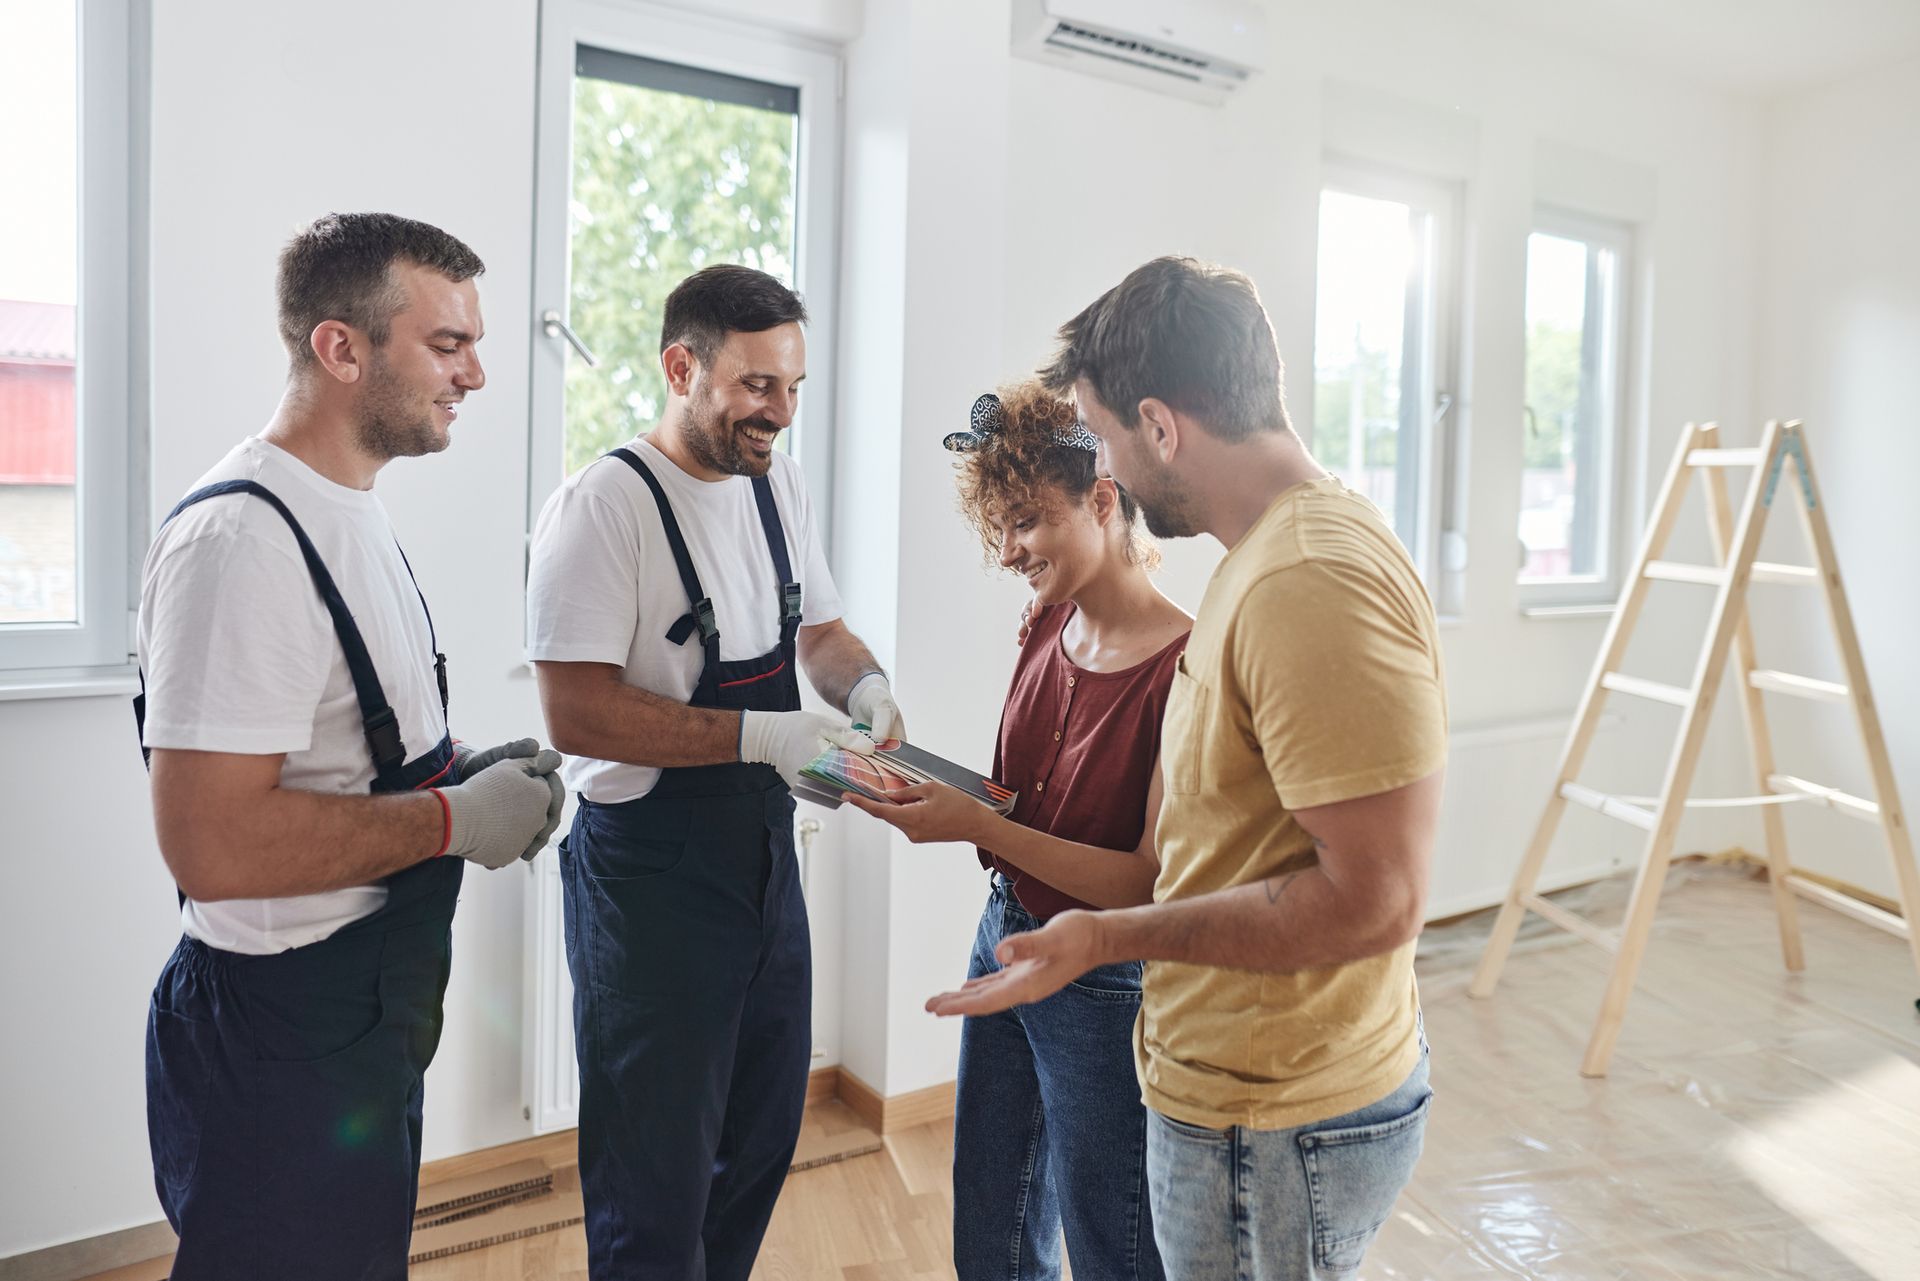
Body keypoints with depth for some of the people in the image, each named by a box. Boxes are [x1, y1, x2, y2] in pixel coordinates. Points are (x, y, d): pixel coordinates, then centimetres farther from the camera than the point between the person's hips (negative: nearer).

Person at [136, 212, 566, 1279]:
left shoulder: (355, 517, 11)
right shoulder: (244, 536, -23)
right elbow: (214, 846, -30)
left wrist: (470, 774, 1)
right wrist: (454, 817, -21)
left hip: (370, 1020, 10)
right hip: (284, 1047, -10)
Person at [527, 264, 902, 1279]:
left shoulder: (779, 485, 7)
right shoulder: (604, 504, -17)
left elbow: (818, 628, 18)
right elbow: (577, 712, -23)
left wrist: (866, 683, -4)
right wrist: (760, 736, -27)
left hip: (765, 851, 8)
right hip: (650, 877, -7)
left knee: (761, 1143, 22)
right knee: (655, 1197, 7)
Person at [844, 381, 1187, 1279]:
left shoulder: (1182, 667, -23)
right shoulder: (1049, 626, 1)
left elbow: (1151, 884, -22)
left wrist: (977, 827, -26)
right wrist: (932, 789, -5)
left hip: (1103, 985, -7)